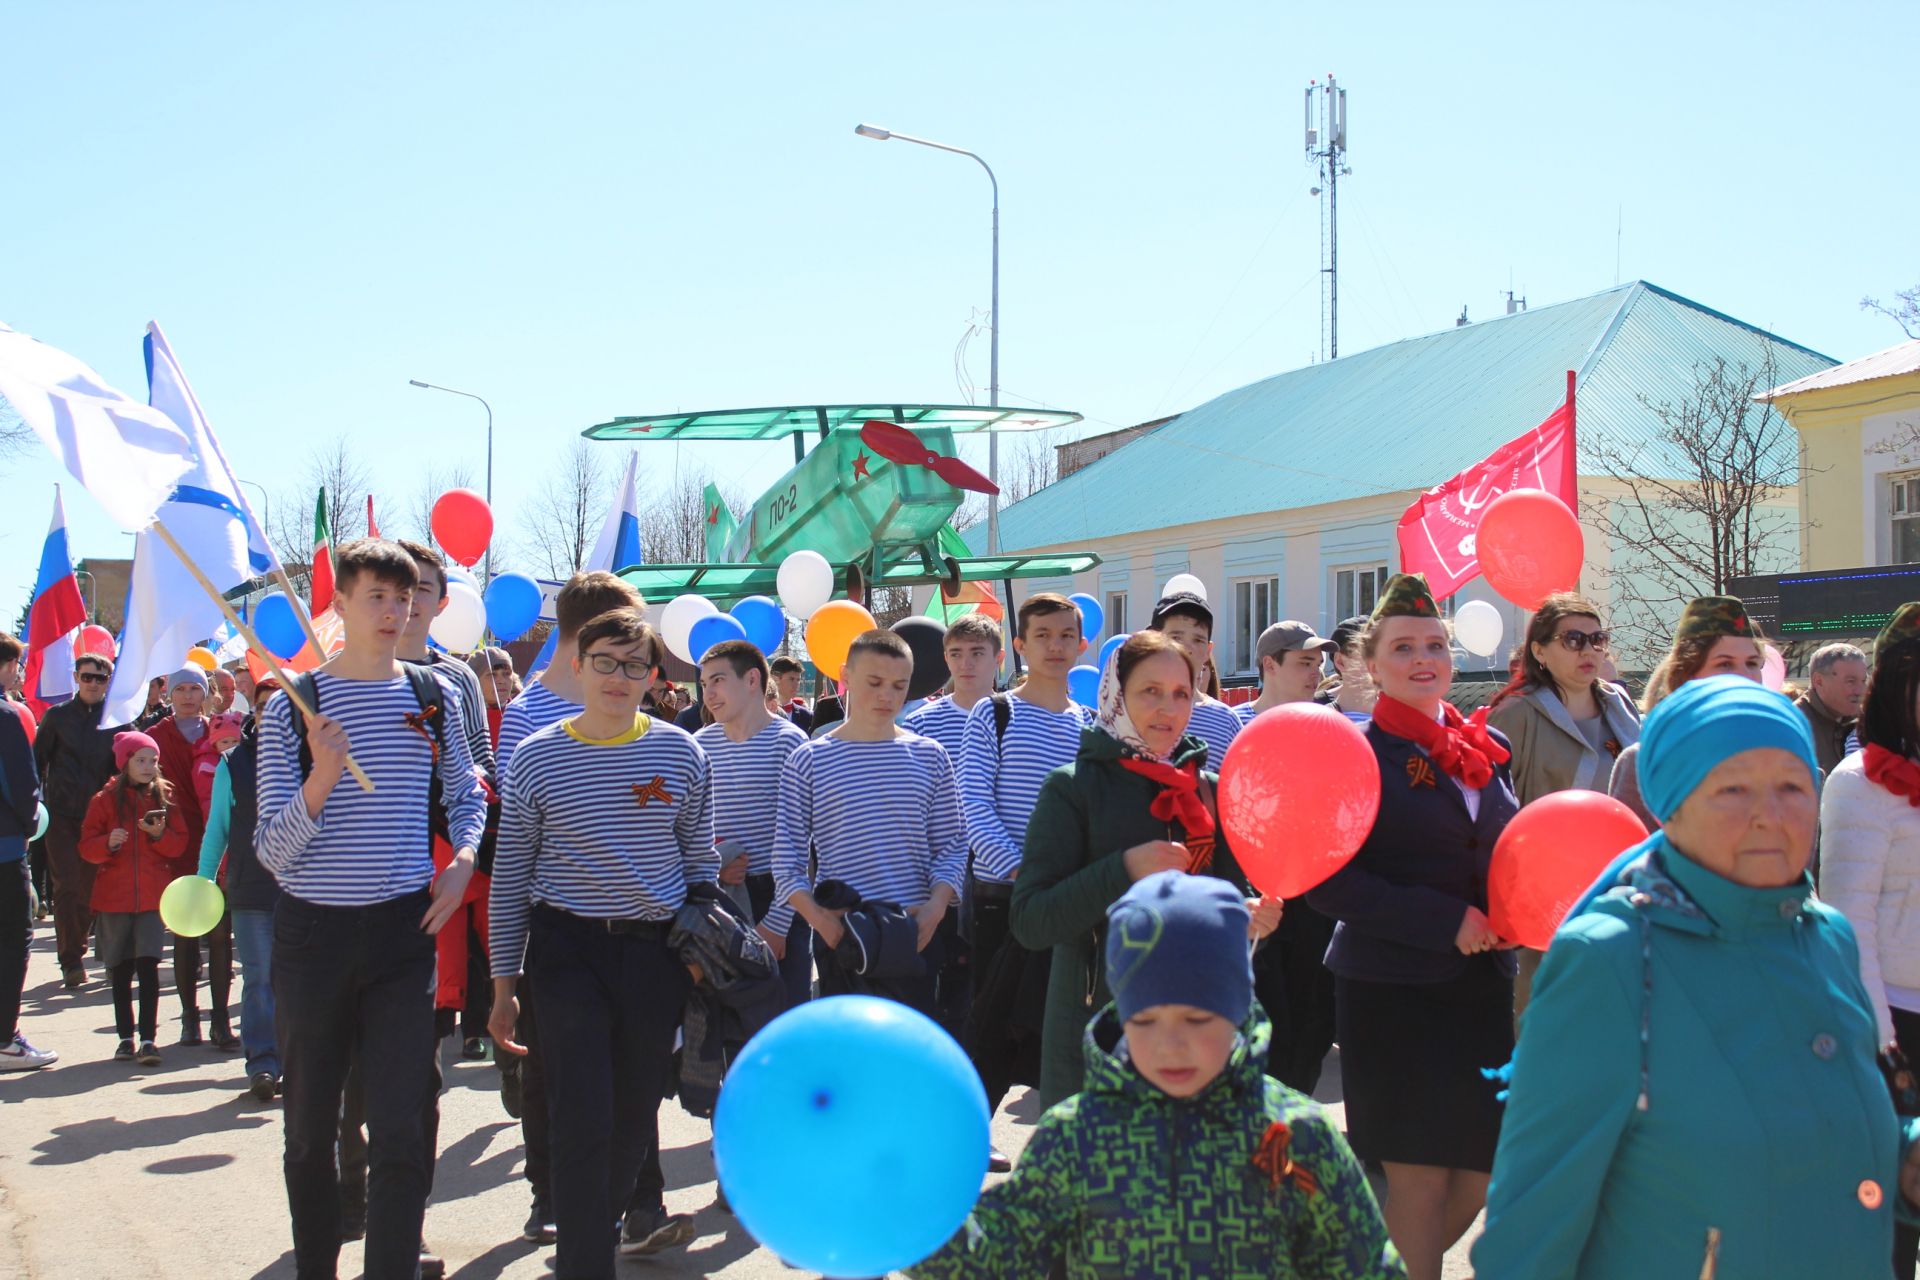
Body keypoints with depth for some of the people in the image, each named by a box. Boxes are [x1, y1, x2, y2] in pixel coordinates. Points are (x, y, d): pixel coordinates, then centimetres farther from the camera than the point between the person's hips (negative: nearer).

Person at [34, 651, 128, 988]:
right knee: (67, 886, -8)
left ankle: (74, 952, 20)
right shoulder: (57, 716, 6)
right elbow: (37, 761, 9)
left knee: (90, 888, 5)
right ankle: (71, 958, -4)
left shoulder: (117, 719, 6)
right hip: (61, 815, -1)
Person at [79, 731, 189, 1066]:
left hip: (154, 896, -1)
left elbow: (179, 844, 4)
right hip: (113, 896, 1)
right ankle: (125, 1038, 14)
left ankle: (148, 1039, -10)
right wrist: (108, 843, -18)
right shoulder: (106, 799, 4)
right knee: (120, 970, 5)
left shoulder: (166, 796, 6)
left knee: (148, 966, -10)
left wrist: (160, 834, -15)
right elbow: (86, 846, 1)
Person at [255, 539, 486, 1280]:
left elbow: (467, 794, 21)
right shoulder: (291, 707, -4)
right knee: (311, 1130, 12)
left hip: (403, 932, 1)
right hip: (313, 933, -1)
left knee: (402, 1132, -7)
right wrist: (321, 779, -25)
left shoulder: (430, 696, 4)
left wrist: (462, 863, 2)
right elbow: (271, 852, -8)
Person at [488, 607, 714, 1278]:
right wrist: (503, 984, 2)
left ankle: (596, 1225, 35)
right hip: (570, 951, -2)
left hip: (655, 951, 2)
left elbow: (700, 860, 10)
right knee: (583, 1118, -9)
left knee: (636, 1116, 11)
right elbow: (510, 876, 3)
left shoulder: (680, 753, 1)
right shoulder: (537, 757, -2)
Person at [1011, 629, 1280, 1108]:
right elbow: (1029, 922, -14)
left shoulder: (1210, 791, 6)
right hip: (1094, 1028, -4)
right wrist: (1124, 870, -24)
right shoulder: (1072, 788, -7)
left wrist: (1249, 919, -7)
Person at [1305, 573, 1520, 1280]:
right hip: (1392, 990, -6)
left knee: (1482, 1168, 10)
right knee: (1418, 1174, 0)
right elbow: (1328, 881, -13)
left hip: (1482, 984, 6)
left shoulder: (1488, 746, 10)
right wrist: (1443, 922, -18)